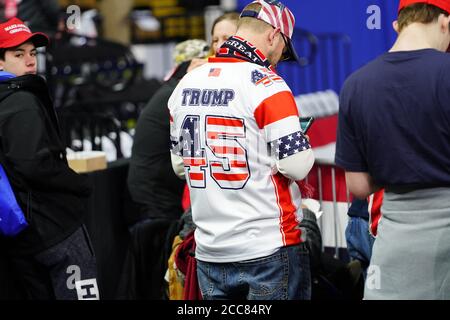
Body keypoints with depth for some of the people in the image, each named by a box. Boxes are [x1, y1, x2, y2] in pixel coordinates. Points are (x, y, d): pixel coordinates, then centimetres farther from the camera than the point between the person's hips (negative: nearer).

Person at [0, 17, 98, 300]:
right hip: (55, 226, -9)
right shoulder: (24, 103, -14)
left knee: (40, 293, 16)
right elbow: (34, 165, -24)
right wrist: (82, 186, -10)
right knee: (81, 295, -5)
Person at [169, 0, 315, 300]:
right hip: (269, 248, -6)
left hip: (209, 250, 6)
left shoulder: (186, 84, 8)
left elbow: (179, 164, 15)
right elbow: (296, 167, -15)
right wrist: (303, 146, 5)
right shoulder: (267, 85, -13)